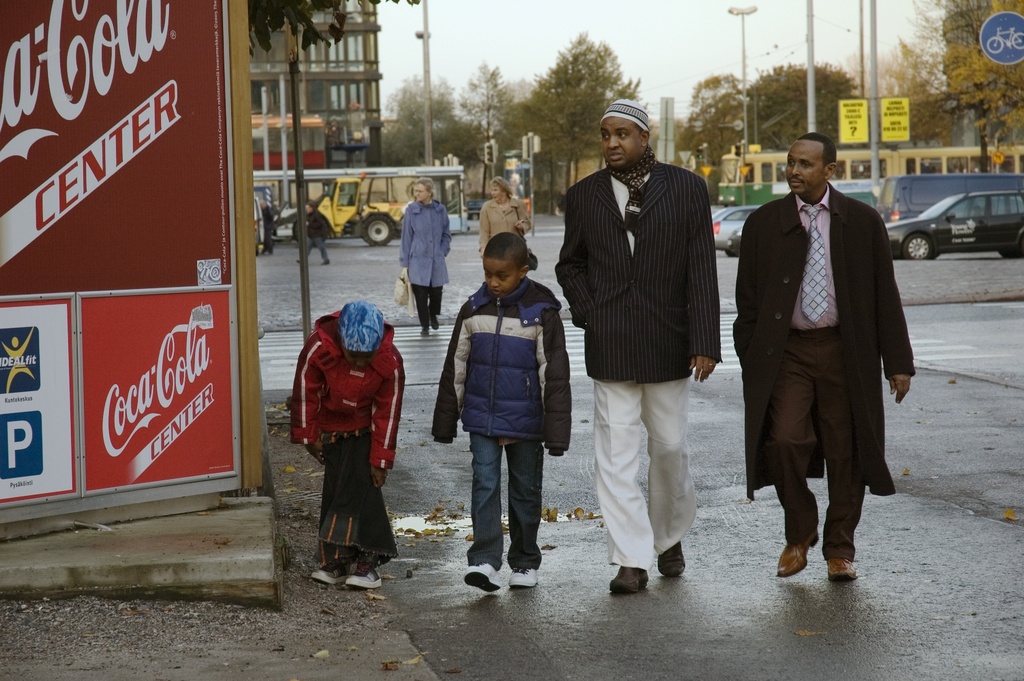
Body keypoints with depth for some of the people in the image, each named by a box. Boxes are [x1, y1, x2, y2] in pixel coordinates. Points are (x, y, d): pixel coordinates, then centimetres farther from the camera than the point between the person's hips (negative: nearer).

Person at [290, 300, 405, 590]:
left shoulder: (390, 361, -26)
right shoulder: (319, 347, -29)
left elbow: (387, 411, -14)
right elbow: (305, 391, -12)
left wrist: (381, 459, -9)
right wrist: (308, 434, -4)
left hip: (365, 429, -1)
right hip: (331, 426, 1)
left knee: (361, 487, -12)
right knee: (336, 488, -2)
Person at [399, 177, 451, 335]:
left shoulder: (440, 210, 0)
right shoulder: (411, 210, -5)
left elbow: (446, 234, 12)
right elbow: (406, 236, -1)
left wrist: (443, 251, 3)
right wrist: (405, 261, -1)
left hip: (437, 261, 2)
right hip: (418, 261, -2)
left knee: (436, 291, 7)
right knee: (421, 294, -2)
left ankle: (433, 315, 38)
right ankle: (425, 325, 15)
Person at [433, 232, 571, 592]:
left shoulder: (541, 313, -8)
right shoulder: (474, 310, 1)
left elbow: (554, 375, -7)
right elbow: (455, 368, 8)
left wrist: (556, 429, -11)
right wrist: (445, 422, 9)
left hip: (525, 420, -2)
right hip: (482, 417, 2)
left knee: (525, 489, 9)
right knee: (485, 485, -6)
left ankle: (525, 562, 21)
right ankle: (484, 561, -10)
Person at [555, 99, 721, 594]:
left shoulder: (686, 188, 1)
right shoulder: (583, 195, 6)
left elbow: (702, 269, -2)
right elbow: (569, 265, 17)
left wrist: (705, 343, -7)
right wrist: (587, 312, 0)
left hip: (667, 343, -1)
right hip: (609, 348, 1)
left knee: (669, 446, 8)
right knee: (615, 452, -4)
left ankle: (669, 535, 32)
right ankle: (632, 560, -1)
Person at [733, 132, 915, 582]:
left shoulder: (863, 222, 2)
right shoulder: (763, 224, 4)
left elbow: (885, 295, 4)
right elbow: (748, 300, 6)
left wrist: (898, 362, 0)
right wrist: (751, 362, 0)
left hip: (845, 354, 0)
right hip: (787, 353, 0)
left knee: (845, 453, 4)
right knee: (784, 441, -13)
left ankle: (839, 549, 20)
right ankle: (799, 533, 11)